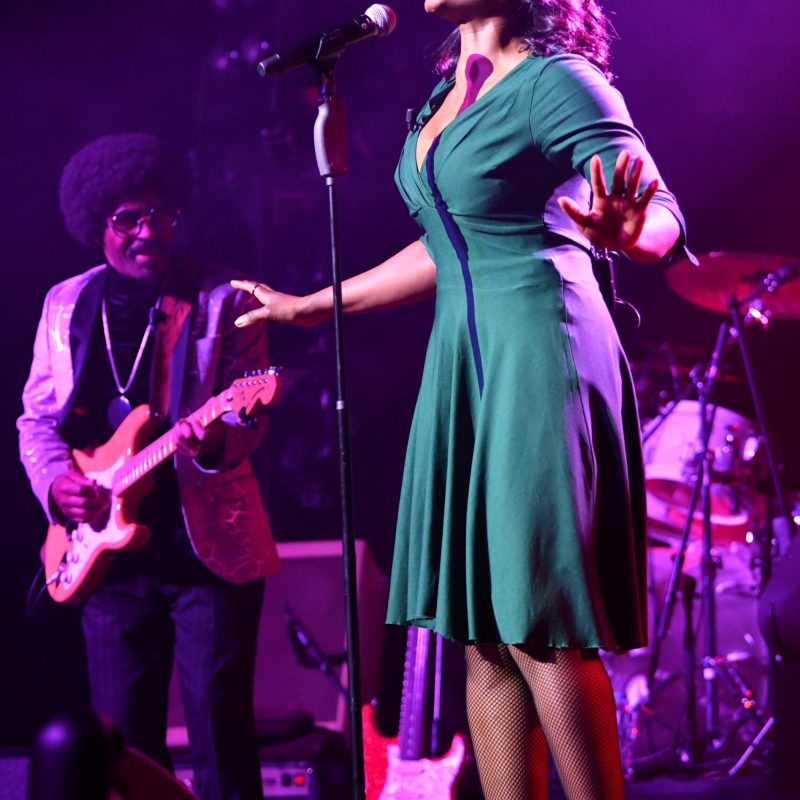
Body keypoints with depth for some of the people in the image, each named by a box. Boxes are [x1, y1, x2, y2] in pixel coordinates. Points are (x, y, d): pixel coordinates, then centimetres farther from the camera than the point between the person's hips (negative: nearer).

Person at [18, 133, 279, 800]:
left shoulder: (222, 297, 0)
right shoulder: (66, 306, 10)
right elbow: (37, 418, 14)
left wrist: (217, 438, -27)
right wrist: (57, 481, -6)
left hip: (209, 546, -3)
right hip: (109, 549, 3)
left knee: (220, 729, -4)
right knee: (123, 735, 8)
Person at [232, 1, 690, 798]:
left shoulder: (555, 79, -9)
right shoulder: (450, 89, 15)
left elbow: (665, 218, -14)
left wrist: (623, 230, -38)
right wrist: (312, 305, 30)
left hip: (539, 354, -8)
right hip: (463, 362, 8)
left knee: (537, 625, -10)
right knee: (481, 631, 5)